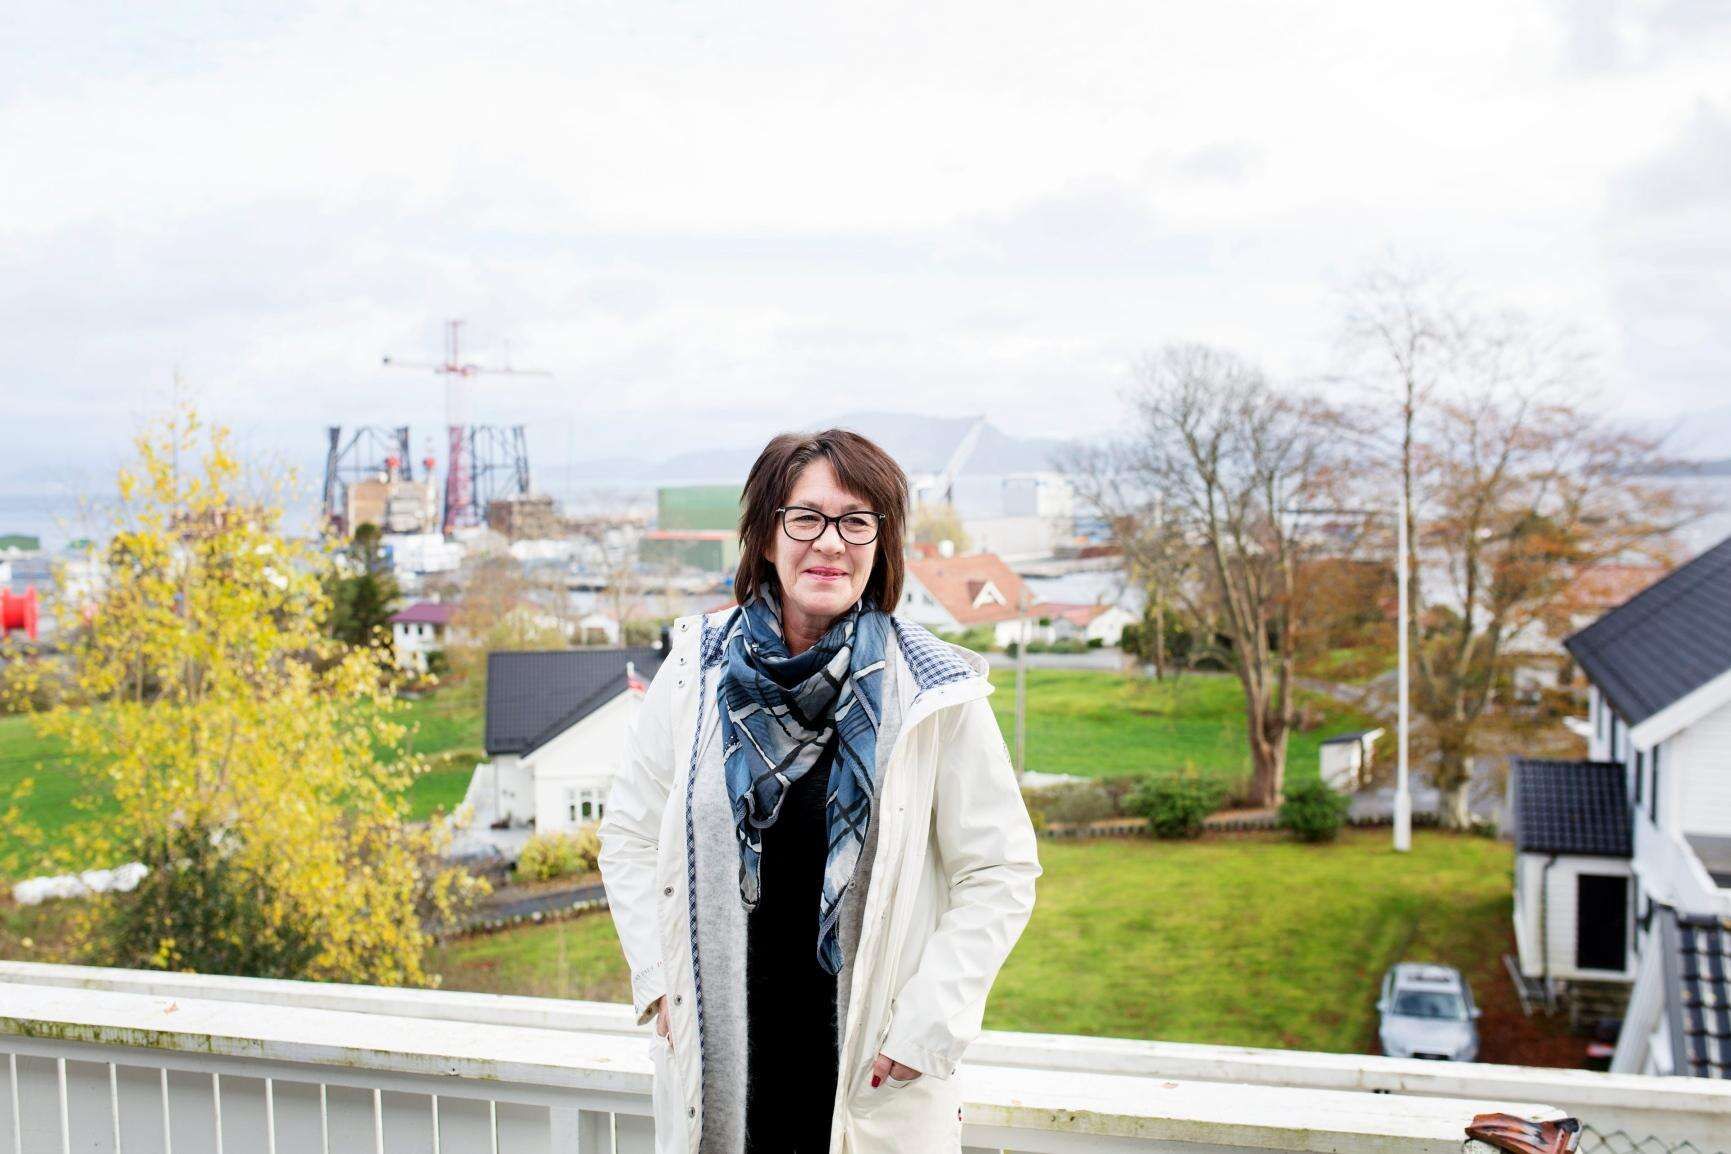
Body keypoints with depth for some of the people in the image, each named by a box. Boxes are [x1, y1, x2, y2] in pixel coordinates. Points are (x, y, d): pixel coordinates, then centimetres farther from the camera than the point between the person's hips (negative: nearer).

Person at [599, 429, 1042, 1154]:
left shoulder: (935, 695, -9)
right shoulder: (695, 672, -1)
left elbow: (1000, 873, -4)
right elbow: (630, 836, 9)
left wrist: (927, 1025, -9)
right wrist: (658, 979, 0)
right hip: (715, 1054, 2)